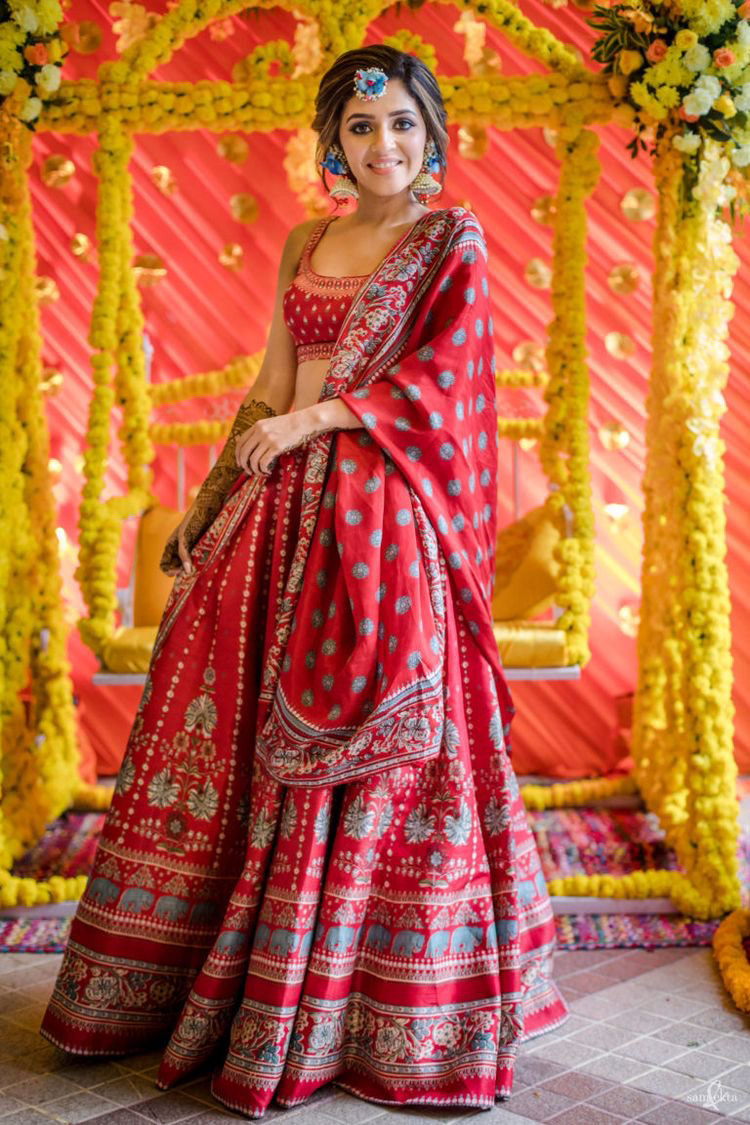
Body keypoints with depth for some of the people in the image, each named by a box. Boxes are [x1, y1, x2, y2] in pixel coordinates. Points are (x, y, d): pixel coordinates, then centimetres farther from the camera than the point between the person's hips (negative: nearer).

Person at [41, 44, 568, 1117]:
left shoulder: (453, 243, 3)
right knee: (240, 732, 7)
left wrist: (314, 419, -14)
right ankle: (199, 979, 22)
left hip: (384, 515, -5)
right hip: (284, 510, 5)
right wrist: (207, 503, 11)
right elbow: (270, 391, 16)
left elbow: (439, 377, -7)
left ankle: (380, 1012, 9)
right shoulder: (305, 245, 17)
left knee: (368, 742, -4)